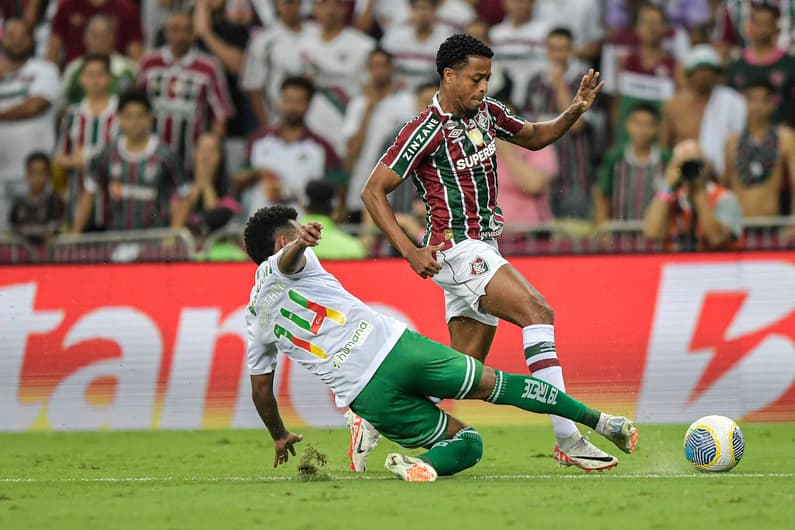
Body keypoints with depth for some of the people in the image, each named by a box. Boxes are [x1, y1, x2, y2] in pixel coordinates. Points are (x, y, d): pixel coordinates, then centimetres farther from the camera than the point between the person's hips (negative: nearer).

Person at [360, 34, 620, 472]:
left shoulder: (486, 112, 8)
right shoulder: (427, 130, -14)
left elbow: (533, 137, 25)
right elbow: (373, 191, -11)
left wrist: (574, 112, 5)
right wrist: (410, 252, -17)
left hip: (482, 248, 9)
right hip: (455, 248, -9)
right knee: (537, 312, -23)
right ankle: (567, 439, -27)